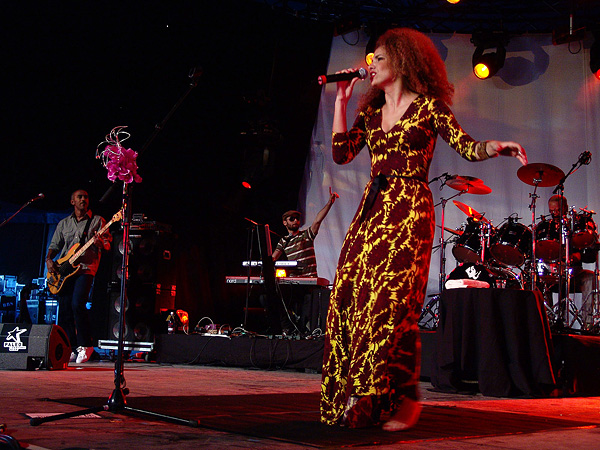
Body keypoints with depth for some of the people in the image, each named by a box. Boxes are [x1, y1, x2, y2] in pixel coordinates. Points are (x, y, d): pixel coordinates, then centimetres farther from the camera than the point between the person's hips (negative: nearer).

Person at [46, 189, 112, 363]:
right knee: (64, 309, 0)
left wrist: (100, 242, -21)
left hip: (85, 268, -4)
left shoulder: (97, 221, 9)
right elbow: (54, 245, 19)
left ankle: (85, 345, -9)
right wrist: (49, 260, 0)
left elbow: (107, 245, 2)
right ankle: (72, 348, 10)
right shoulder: (64, 223, 19)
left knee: (77, 304, -21)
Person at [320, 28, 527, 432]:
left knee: (392, 302, -15)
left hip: (409, 209, -6)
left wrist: (495, 147, -26)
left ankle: (405, 398, -6)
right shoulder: (371, 112, 18)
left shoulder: (427, 106, 2)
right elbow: (341, 153, 8)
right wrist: (341, 100, 11)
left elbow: (466, 146, -5)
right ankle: (358, 398, 5)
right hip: (372, 209, 6)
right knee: (351, 297, -3)